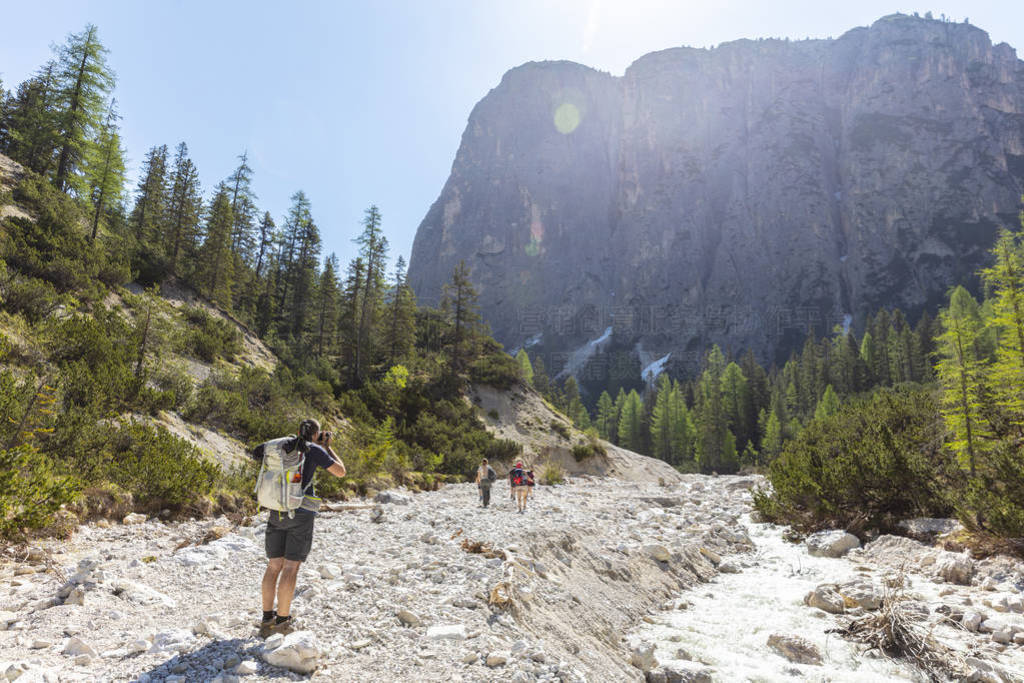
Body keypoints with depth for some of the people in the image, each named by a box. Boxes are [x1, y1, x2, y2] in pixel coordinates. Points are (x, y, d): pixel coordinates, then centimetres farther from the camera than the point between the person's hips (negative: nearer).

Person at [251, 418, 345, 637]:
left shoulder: (282, 445, 8)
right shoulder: (316, 451, -4)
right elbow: (341, 472, 3)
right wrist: (328, 447, 14)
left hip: (277, 512, 5)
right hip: (301, 513, -4)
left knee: (274, 566, 12)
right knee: (291, 568, 2)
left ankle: (267, 619, 17)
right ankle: (282, 621, 6)